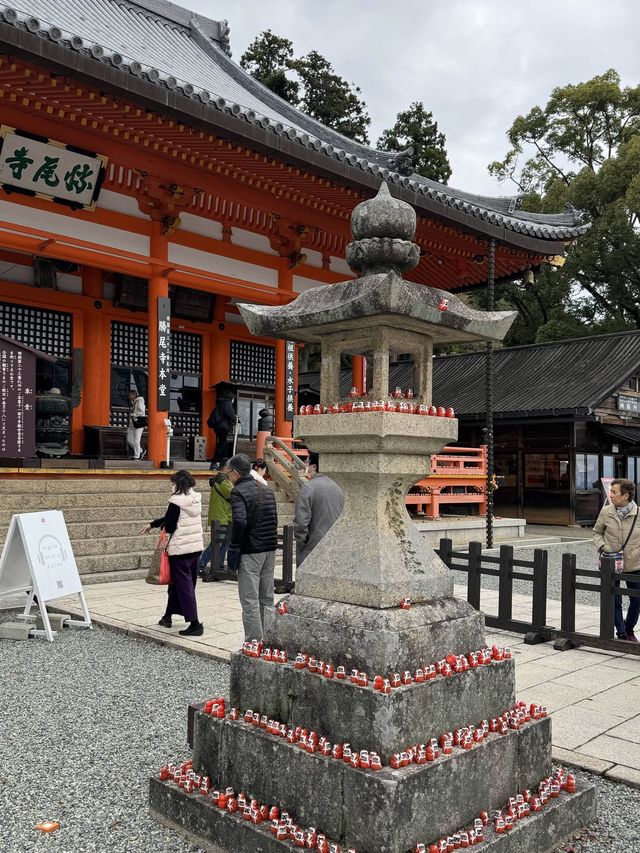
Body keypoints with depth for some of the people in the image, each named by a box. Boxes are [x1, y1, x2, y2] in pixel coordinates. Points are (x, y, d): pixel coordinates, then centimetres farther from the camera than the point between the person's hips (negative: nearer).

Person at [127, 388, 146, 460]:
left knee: (136, 441, -7)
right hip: (132, 424, 9)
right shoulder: (132, 402, 17)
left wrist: (133, 414, -10)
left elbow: (141, 412, -17)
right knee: (129, 440, 7)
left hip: (138, 424, -9)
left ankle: (137, 456, 1)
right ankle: (141, 451, 19)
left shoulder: (139, 401, -9)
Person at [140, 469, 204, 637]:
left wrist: (162, 527, 10)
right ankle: (168, 616, 31)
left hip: (180, 549, -8)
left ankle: (194, 623, -5)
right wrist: (152, 524, 20)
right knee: (180, 583, 18)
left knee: (184, 586, -2)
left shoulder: (176, 501, -15)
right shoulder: (196, 499, 7)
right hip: (196, 547, 8)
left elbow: (169, 525, -13)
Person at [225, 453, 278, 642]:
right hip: (270, 549, 8)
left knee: (250, 601, -1)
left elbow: (239, 522, -25)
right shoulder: (266, 490, 14)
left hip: (250, 552, -8)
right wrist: (269, 542, 16)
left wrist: (233, 549, -16)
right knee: (267, 599, 15)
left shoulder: (239, 492, -12)